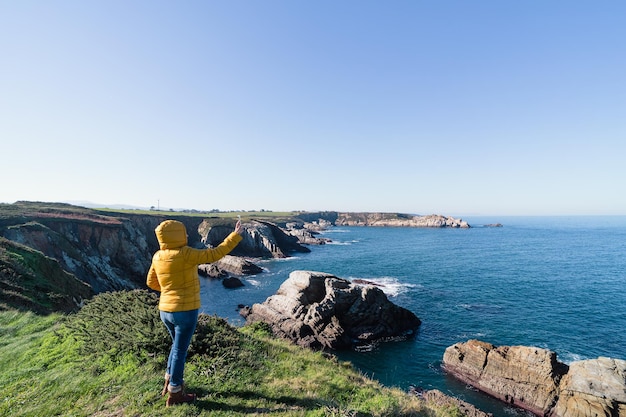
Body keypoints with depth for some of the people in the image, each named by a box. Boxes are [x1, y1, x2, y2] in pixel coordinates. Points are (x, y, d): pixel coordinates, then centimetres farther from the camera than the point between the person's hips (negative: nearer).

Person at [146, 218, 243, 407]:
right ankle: (174, 394, 21)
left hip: (166, 310, 8)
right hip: (185, 311, -7)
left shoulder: (158, 256, 3)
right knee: (180, 351, 7)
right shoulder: (184, 254, -20)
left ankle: (169, 382, 38)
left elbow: (151, 282, 14)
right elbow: (214, 255, -20)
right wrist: (235, 236, -14)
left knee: (177, 345, 26)